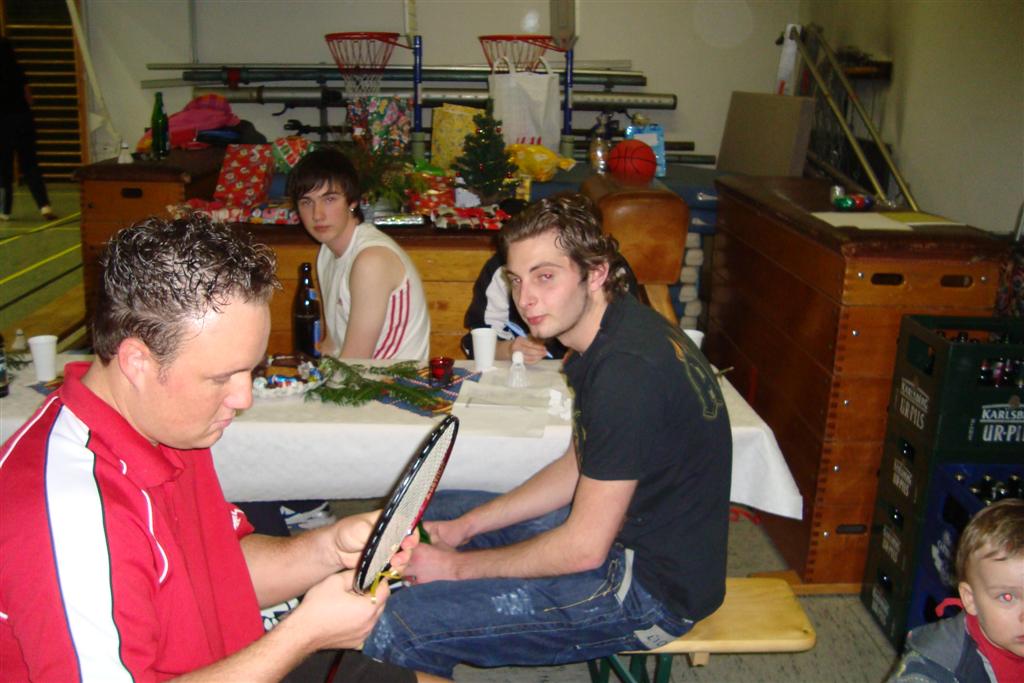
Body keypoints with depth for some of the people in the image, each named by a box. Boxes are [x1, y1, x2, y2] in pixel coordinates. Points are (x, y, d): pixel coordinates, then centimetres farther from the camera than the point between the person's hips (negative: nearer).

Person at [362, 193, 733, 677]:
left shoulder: (629, 369, -29)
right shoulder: (610, 334, 2)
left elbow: (584, 548, -24)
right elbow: (578, 469, 11)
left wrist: (459, 565, -11)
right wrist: (464, 527, 6)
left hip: (651, 586, -10)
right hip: (620, 527, 10)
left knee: (391, 629, -18)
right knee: (431, 512, 20)